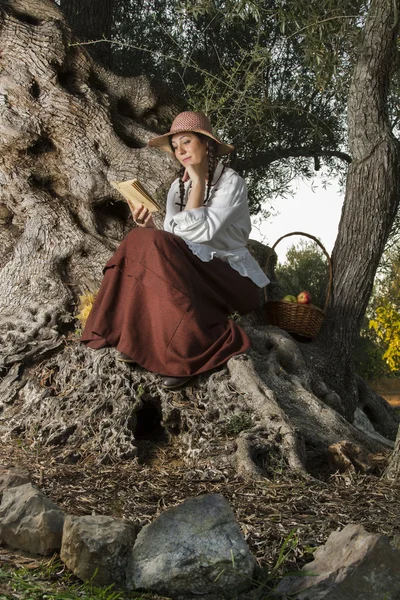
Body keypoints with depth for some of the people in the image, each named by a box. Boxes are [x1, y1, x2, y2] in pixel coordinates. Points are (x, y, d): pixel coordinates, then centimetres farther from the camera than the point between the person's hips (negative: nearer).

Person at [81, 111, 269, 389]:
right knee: (142, 242, -18)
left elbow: (202, 232, -22)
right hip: (192, 271, 6)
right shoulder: (178, 187, 11)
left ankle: (194, 347, -25)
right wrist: (148, 228, -15)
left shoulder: (231, 182, -8)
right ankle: (144, 338, -16)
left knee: (160, 246, -29)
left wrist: (199, 181, -15)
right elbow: (172, 237, 5)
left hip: (230, 278, -6)